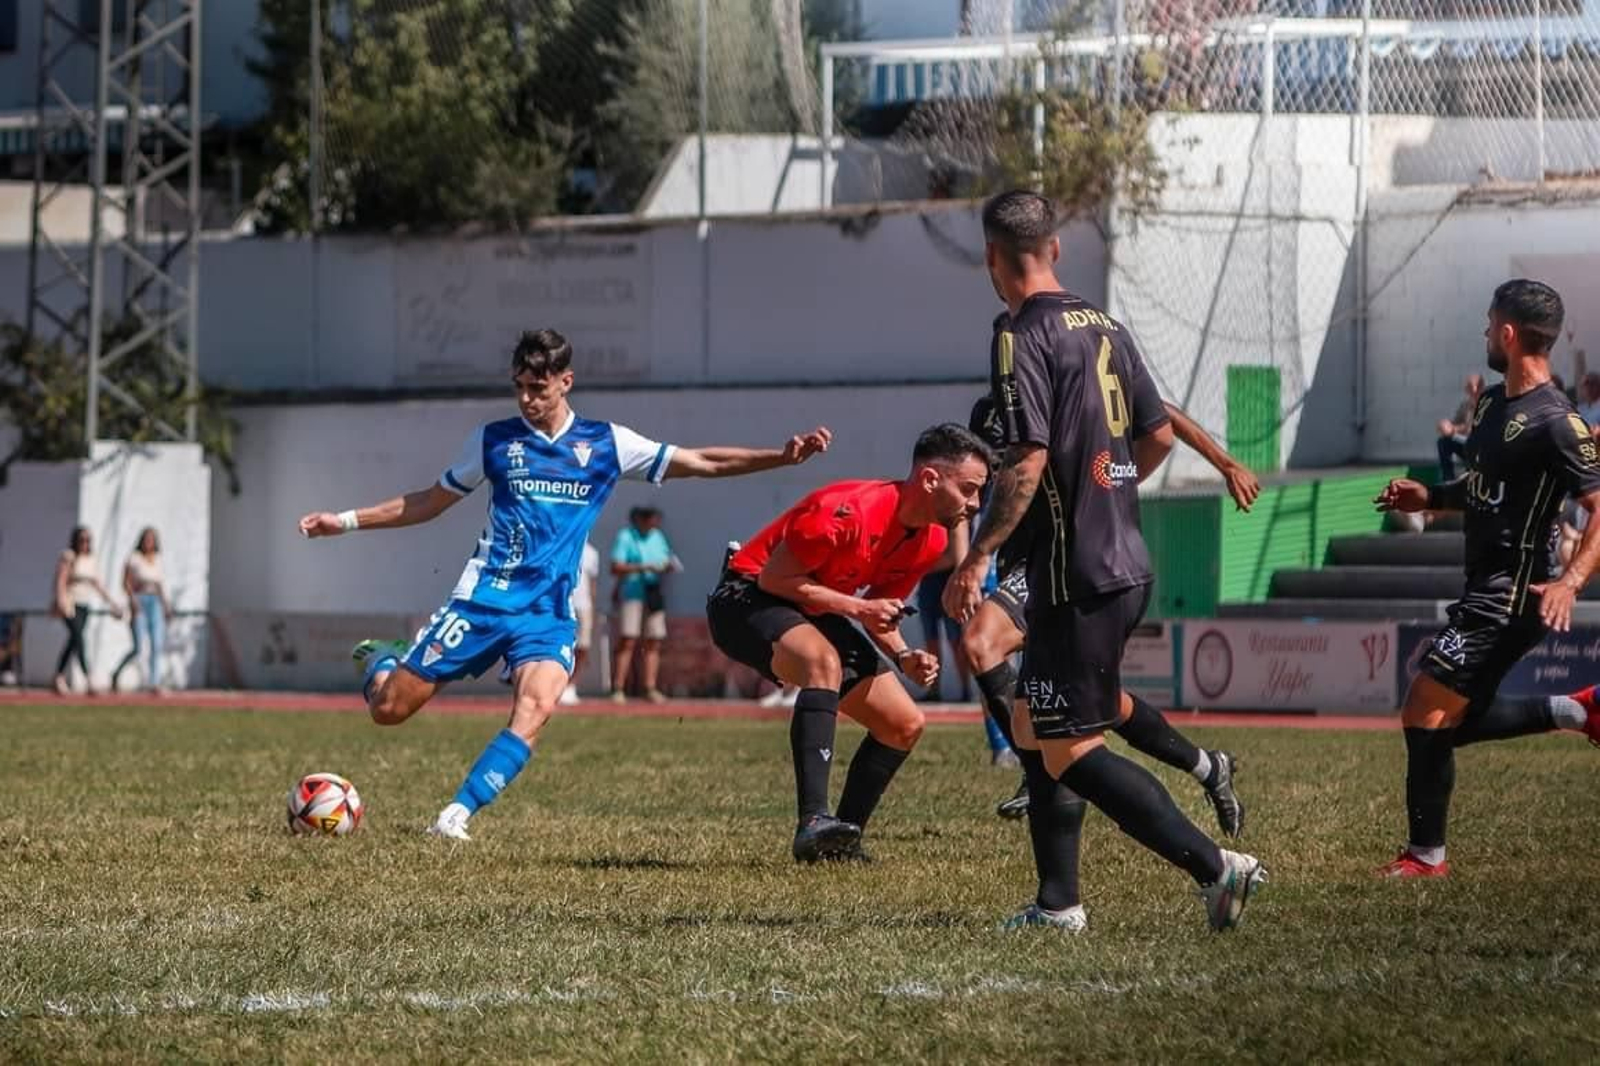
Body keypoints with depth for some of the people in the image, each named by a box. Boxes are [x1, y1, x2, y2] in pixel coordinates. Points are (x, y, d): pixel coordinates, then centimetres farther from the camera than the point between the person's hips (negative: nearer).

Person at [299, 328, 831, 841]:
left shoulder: (605, 443, 5)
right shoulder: (493, 440, 5)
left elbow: (703, 462, 5)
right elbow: (430, 502, 16)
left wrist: (782, 456, -7)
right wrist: (346, 521, 11)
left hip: (548, 610, 0)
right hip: (483, 598, 0)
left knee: (535, 708, -29)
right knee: (390, 709, -4)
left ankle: (456, 816, -27)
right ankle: (381, 661, 33)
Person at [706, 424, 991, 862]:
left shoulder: (931, 540, -2)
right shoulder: (848, 512, -29)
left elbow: (881, 608, 11)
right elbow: (773, 577, -24)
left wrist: (903, 656, -8)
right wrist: (856, 607, -26)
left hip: (816, 612, 10)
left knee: (905, 724, 4)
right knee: (825, 661, -40)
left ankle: (841, 841, 13)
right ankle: (813, 823, -48)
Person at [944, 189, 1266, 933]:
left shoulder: (1021, 335, -13)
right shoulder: (1106, 328, 11)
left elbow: (1028, 461, -21)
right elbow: (1159, 434, 18)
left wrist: (977, 558, -18)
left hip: (1075, 578, -9)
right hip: (1125, 561, 9)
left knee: (1071, 752, -6)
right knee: (1032, 730, 17)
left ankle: (1214, 866, -13)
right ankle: (1058, 902, 17)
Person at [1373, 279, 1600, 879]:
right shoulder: (1495, 403, 11)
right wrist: (1429, 498, 9)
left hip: (1510, 598, -10)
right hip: (1485, 589, 10)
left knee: (1426, 716, -9)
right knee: (1455, 723, 15)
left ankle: (1425, 857, 1)